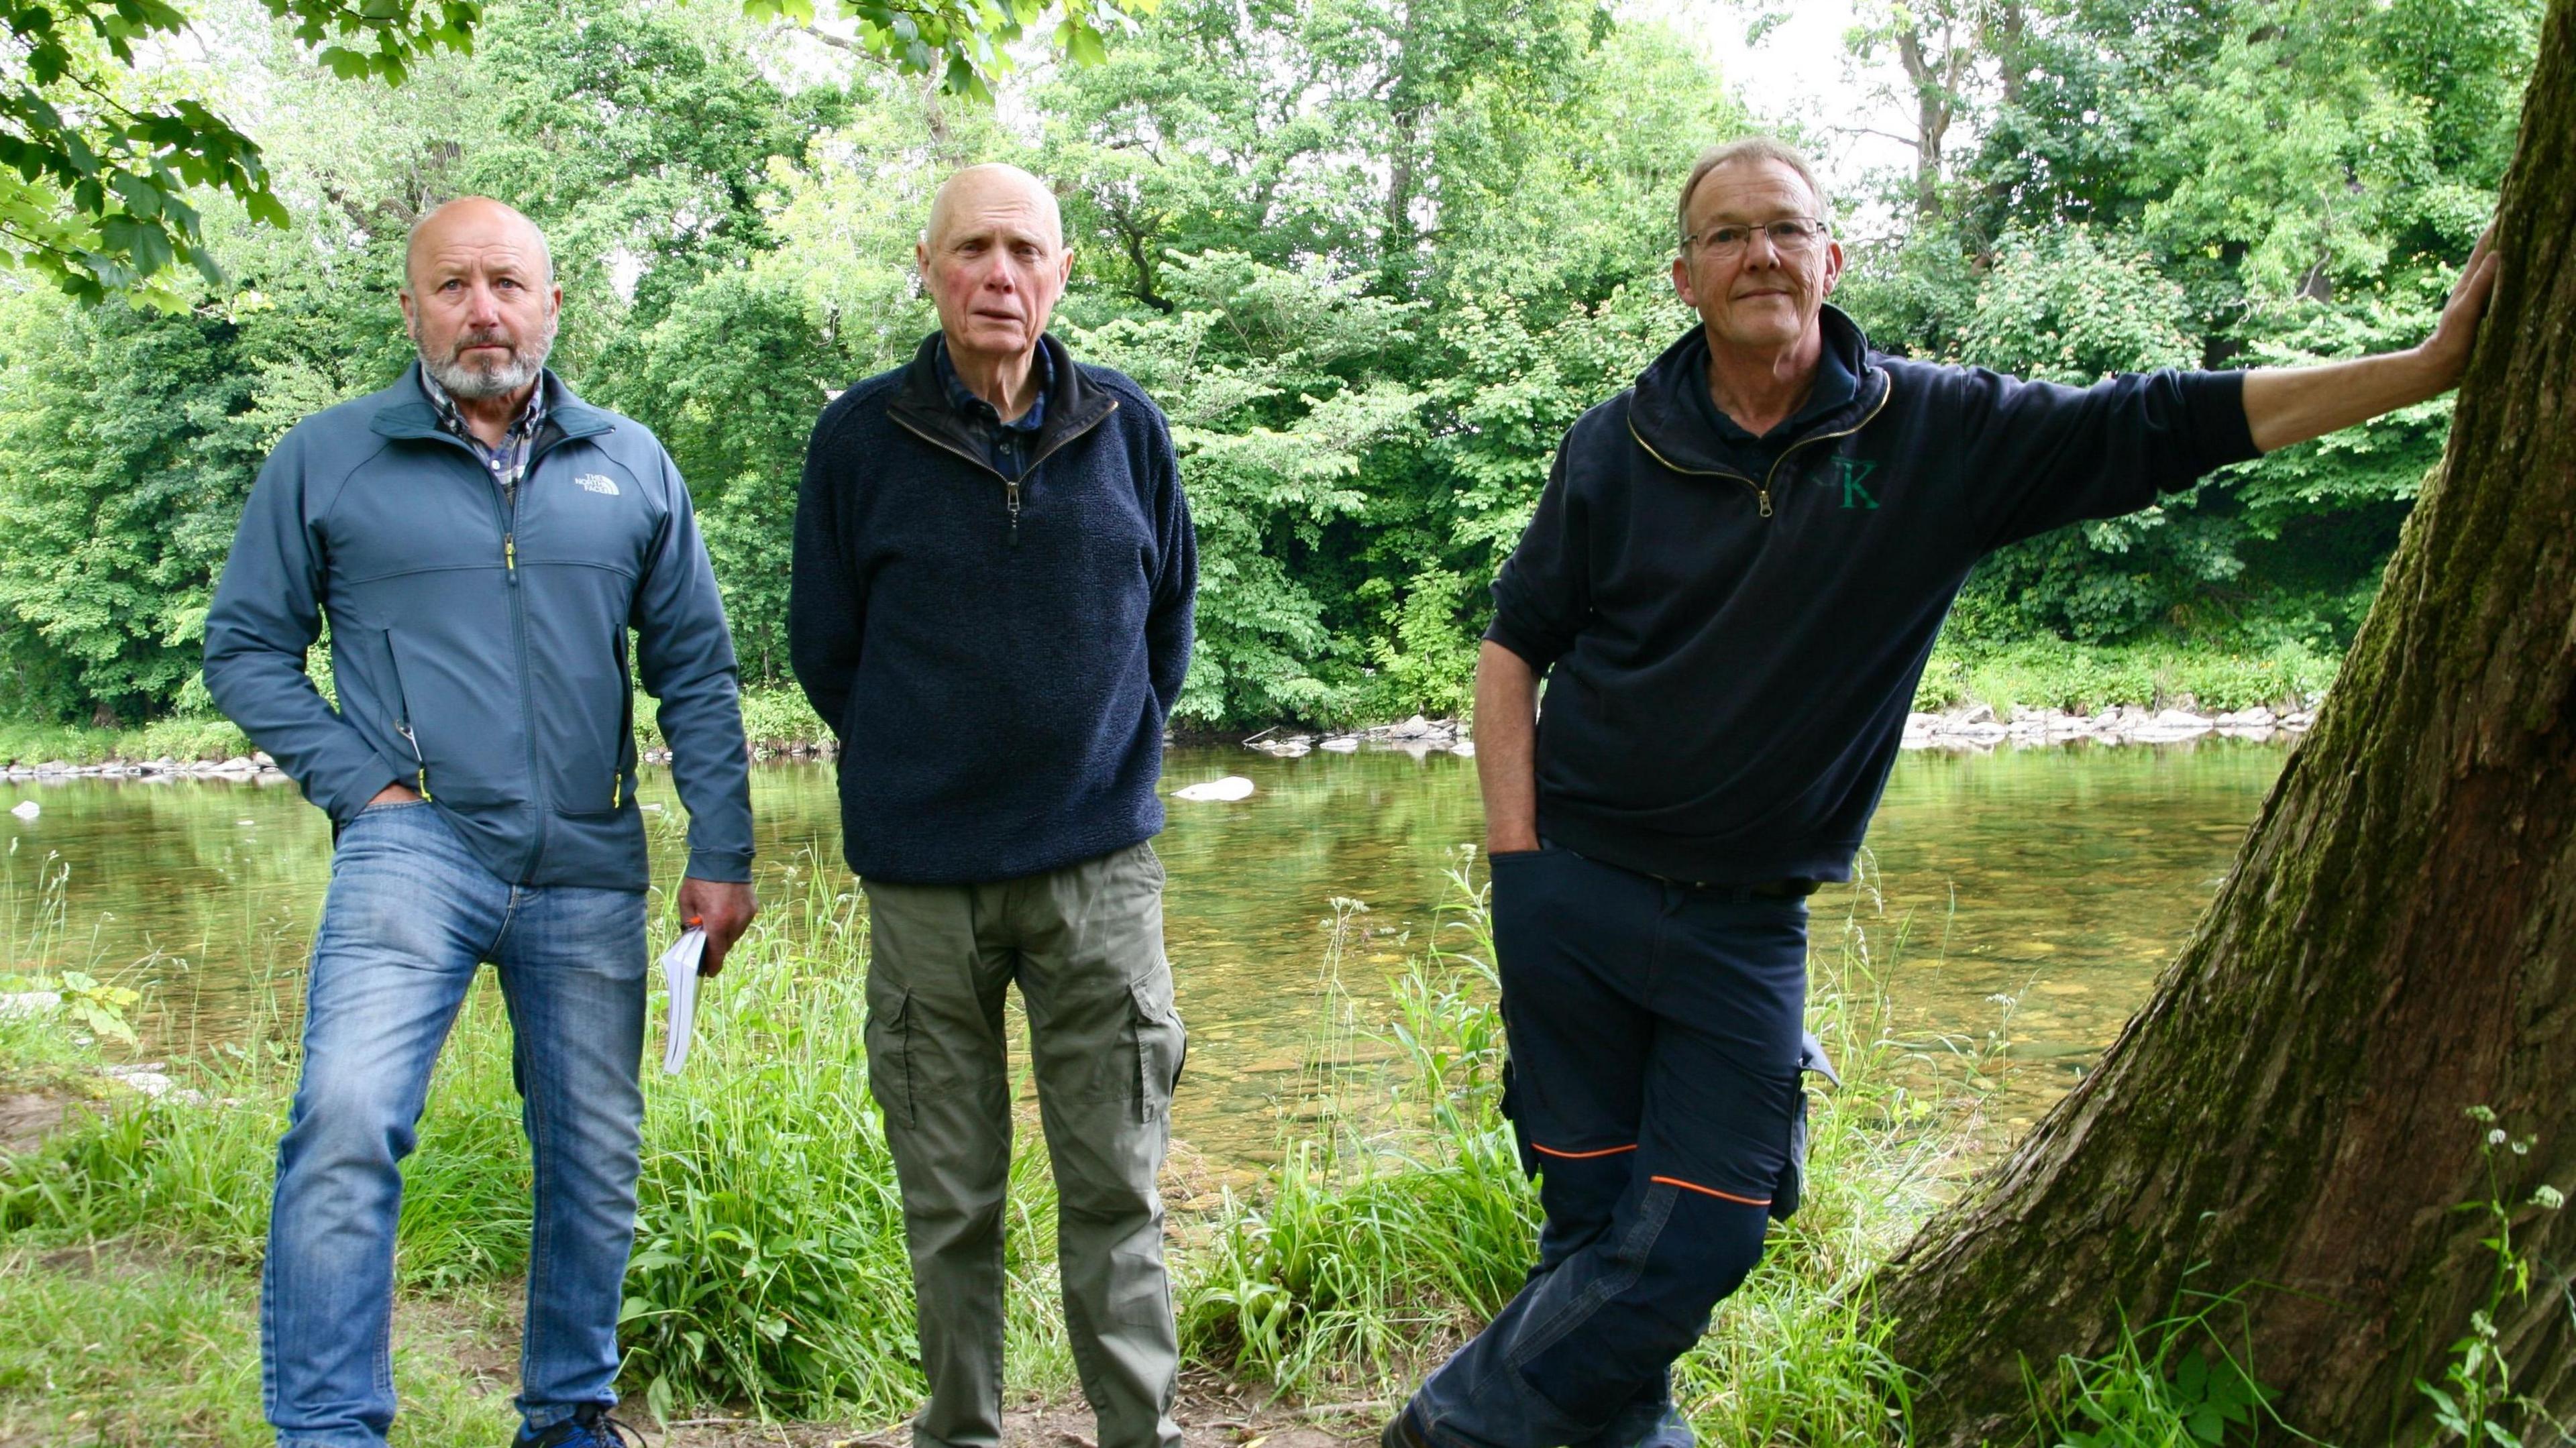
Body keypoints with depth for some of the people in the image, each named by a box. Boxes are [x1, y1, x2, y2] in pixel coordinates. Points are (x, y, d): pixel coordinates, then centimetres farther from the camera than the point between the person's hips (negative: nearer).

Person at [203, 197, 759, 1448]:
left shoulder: (630, 465, 10)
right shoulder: (326, 460, 4)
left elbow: (697, 671, 10)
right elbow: (245, 645, 7)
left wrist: (721, 856, 4)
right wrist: (356, 783, -7)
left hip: (590, 874, 3)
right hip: (416, 845, -2)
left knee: (597, 1155, 9)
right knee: (346, 1117, -23)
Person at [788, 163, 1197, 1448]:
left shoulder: (1126, 427, 3)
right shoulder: (861, 435, -2)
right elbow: (823, 647, 7)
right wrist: (917, 775, 11)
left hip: (1099, 867, 1)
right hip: (925, 878, 0)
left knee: (1115, 1187, 5)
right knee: (948, 1202, 9)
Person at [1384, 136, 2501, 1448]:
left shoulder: (1939, 433, 0)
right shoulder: (1619, 446, 0)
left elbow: (2166, 425, -2)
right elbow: (1513, 648, 5)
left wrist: (2436, 363, -7)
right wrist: (1514, 858, -4)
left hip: (1746, 927, 1)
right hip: (1573, 897, -1)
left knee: (1693, 1244, 0)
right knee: (1595, 1227, 4)